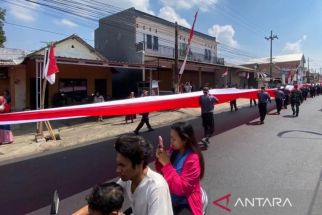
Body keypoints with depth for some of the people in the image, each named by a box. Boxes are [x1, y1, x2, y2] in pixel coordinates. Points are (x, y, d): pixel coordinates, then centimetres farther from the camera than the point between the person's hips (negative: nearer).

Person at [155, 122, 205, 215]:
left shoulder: (192, 160, -19)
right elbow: (163, 176, 8)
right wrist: (160, 160, -11)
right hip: (170, 200, 6)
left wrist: (166, 164, -23)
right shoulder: (175, 152, -2)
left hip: (186, 205, -6)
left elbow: (180, 189, -22)